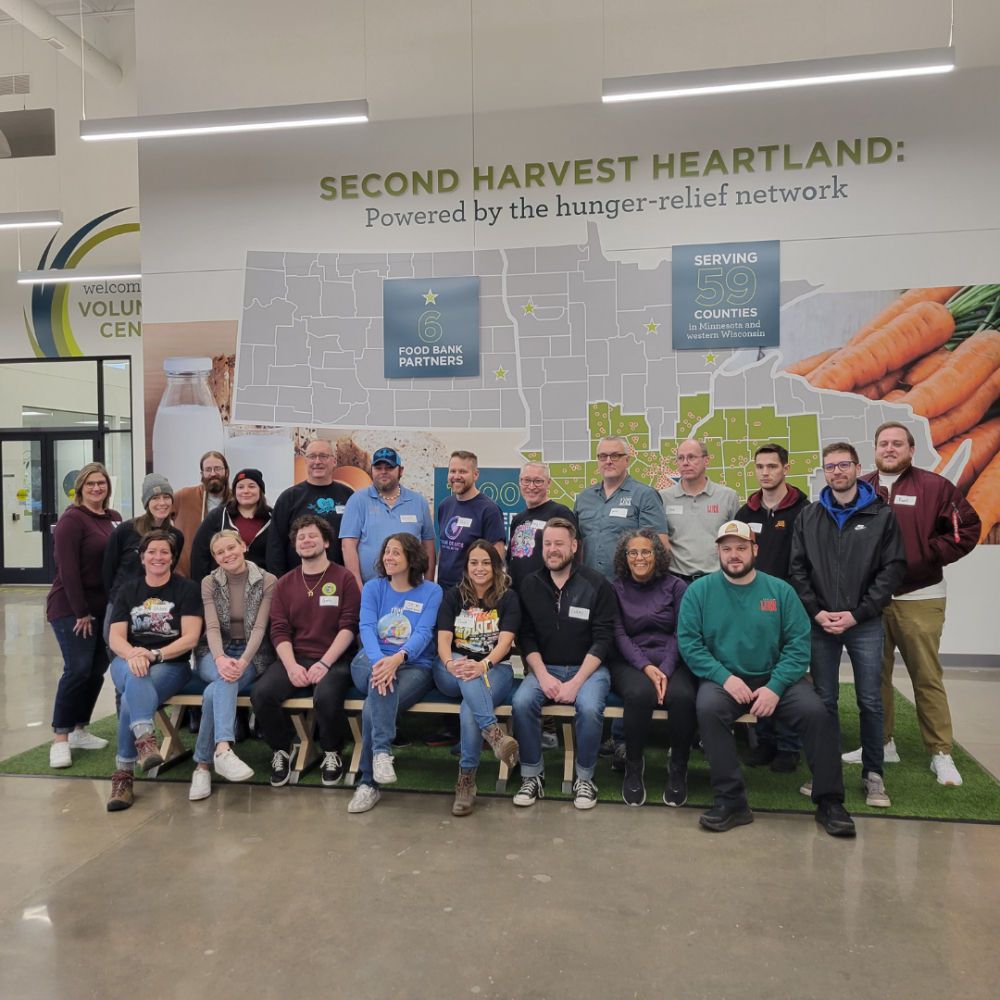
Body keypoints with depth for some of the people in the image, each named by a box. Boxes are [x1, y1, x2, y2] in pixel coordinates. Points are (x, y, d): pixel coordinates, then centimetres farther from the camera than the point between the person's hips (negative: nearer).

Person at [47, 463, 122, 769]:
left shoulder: (114, 518, 10)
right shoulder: (72, 519, -10)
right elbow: (67, 569, -15)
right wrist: (81, 612, -15)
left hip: (104, 606, 7)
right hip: (71, 608, -7)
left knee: (97, 669, 8)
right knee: (77, 669, -10)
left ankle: (79, 731, 21)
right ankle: (61, 740, 0)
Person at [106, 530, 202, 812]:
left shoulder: (187, 589, 4)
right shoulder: (127, 590, 14)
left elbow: (190, 638, -7)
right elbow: (115, 637, 3)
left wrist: (154, 654, -22)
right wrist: (133, 654, -21)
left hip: (171, 665, -2)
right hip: (128, 663, 2)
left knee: (132, 699, -33)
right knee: (136, 676, -36)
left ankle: (124, 774, -28)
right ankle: (145, 739, -51)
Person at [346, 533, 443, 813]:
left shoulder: (431, 592, 4)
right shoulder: (373, 588, 10)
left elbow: (424, 633, -11)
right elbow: (367, 628, -6)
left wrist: (398, 657, -32)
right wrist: (379, 660, -28)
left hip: (414, 666, -1)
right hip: (371, 661, 2)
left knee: (373, 707, -31)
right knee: (382, 675, -37)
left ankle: (368, 784, -19)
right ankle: (382, 751, -43)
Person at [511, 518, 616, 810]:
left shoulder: (596, 584, -4)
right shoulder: (531, 585, 6)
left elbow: (603, 640, -8)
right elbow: (526, 636, 4)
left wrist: (576, 682, -17)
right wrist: (543, 676, -12)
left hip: (588, 667, -2)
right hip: (545, 668, 3)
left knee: (589, 707, -32)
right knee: (522, 701, -26)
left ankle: (585, 778, -7)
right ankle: (532, 775, -6)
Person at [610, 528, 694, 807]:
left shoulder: (676, 586, 10)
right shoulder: (615, 589, 10)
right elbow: (618, 634, 1)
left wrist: (665, 670, -14)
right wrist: (646, 667, -15)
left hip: (671, 662, 1)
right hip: (629, 664, 0)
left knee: (682, 696, -33)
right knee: (640, 693, -35)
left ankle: (678, 769, -7)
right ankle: (633, 767, -11)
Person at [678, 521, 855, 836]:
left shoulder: (780, 590, 5)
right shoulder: (699, 591, 2)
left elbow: (799, 644, -2)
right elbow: (688, 643, -4)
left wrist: (776, 686, -15)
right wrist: (724, 677, -17)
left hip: (774, 679, 1)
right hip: (723, 678, -1)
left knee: (816, 713, -23)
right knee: (708, 709, -32)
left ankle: (829, 802, -4)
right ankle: (731, 801, -20)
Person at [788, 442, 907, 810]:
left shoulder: (881, 515, 2)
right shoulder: (808, 517, 9)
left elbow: (894, 569, -4)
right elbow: (797, 569, 6)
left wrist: (856, 614, -11)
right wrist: (817, 612, -6)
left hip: (866, 624, -2)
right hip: (820, 624, 2)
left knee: (870, 701, 3)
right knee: (824, 700, 8)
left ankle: (873, 775, 17)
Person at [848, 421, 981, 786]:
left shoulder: (933, 487, -3)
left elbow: (968, 527, -3)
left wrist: (931, 556, -9)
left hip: (919, 599, -4)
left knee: (927, 679, 1)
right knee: (874, 675, 11)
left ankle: (941, 753, 13)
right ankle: (882, 744, 23)